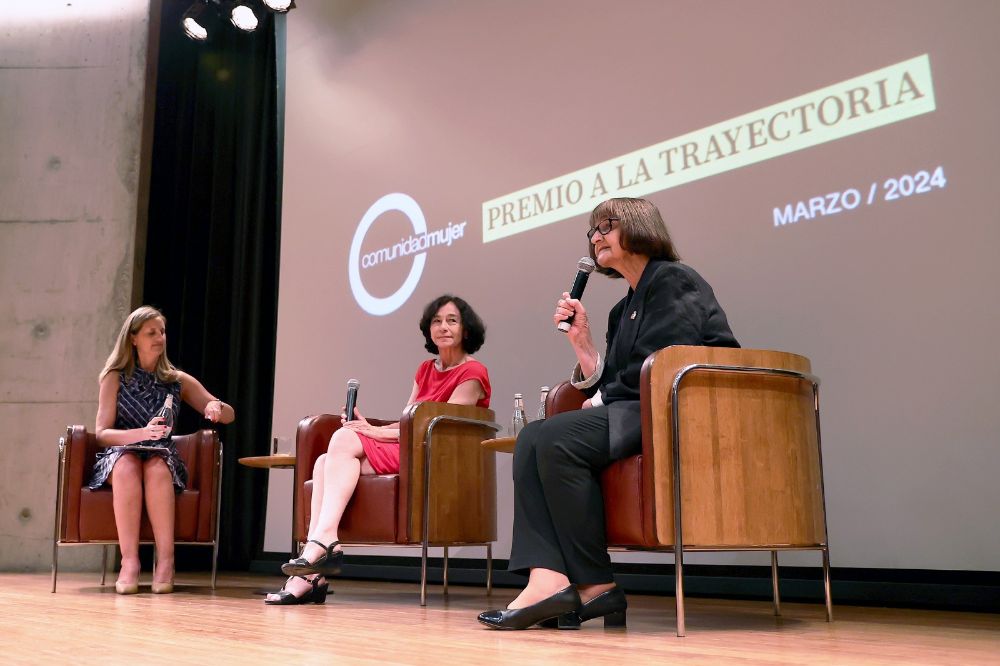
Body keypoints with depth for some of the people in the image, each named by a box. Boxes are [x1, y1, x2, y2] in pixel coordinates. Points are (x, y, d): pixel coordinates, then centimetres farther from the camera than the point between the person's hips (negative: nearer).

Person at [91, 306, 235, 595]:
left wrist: (216, 406, -12)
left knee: (157, 467, -35)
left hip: (163, 458, 1)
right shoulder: (115, 378, 7)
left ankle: (165, 560, -36)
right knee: (127, 466, -36)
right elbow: (102, 433, -3)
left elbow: (229, 416, 14)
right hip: (119, 455, -1)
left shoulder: (178, 381, 12)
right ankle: (129, 560, -37)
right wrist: (143, 433, -22)